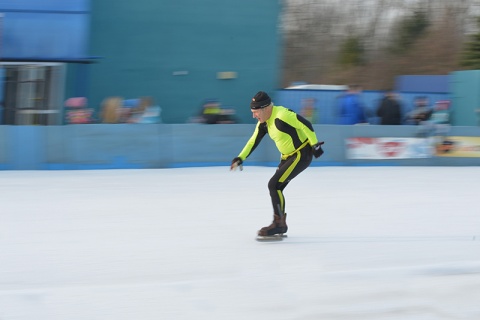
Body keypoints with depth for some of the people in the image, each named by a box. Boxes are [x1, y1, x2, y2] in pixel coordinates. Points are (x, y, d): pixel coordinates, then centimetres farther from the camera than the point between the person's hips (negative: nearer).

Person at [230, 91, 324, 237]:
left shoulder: (282, 114, -24)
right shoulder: (263, 123, 5)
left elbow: (306, 125, -24)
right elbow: (253, 141, 10)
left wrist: (315, 144, -20)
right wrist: (240, 158, 4)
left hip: (302, 154, -10)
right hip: (288, 156, 10)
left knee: (274, 185, -14)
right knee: (276, 187, 10)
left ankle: (278, 223, -6)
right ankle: (280, 225, 22)